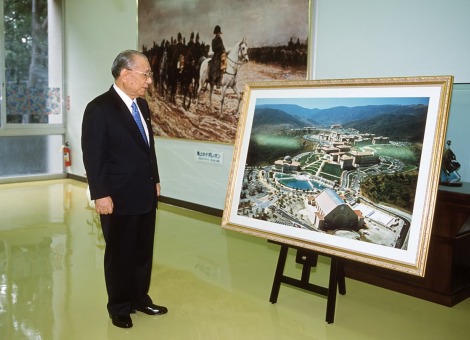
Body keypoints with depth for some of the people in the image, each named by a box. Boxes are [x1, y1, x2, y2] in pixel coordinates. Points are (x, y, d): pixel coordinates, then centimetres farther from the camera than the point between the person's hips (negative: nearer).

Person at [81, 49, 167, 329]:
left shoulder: (142, 105, 9)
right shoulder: (99, 108, -14)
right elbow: (93, 156, -16)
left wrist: (155, 180, 15)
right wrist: (100, 195, -18)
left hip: (146, 194, 7)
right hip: (119, 198, -7)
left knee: (143, 252, 16)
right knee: (120, 255, 9)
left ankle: (141, 299, 34)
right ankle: (120, 307, 27)